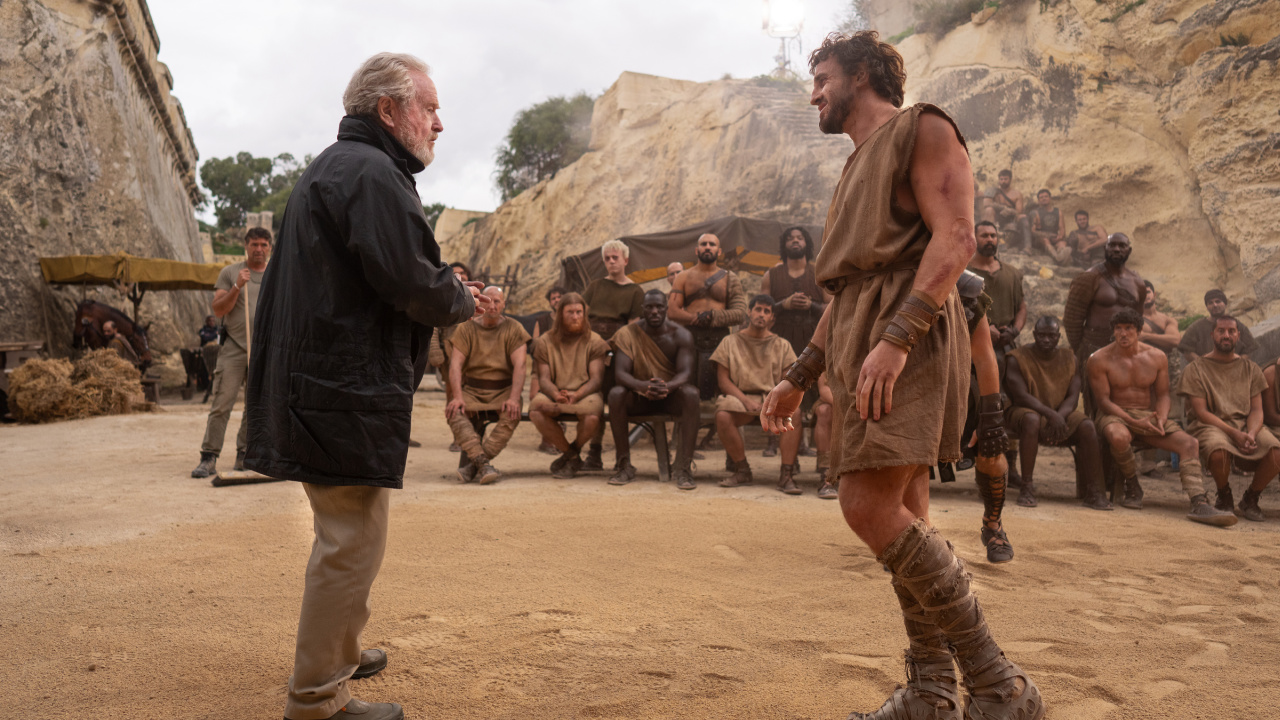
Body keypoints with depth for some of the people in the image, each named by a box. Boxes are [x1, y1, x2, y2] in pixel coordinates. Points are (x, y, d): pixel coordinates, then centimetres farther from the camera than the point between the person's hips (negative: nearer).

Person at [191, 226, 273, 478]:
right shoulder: (230, 273, 6)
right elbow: (218, 309, 0)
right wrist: (237, 287, -13)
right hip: (234, 348, -3)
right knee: (221, 405, -8)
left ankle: (244, 456, 15)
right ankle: (208, 458, -5)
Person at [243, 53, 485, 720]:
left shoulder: (327, 169, 21)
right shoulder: (372, 173, -15)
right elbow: (414, 283, -22)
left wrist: (449, 292, 12)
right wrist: (463, 301, -2)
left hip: (316, 384, 11)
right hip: (351, 395, -11)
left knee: (344, 538, 23)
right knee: (352, 543, -2)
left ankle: (337, 653, 39)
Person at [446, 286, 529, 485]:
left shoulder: (514, 328, 2)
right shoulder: (466, 329, 4)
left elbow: (519, 366, -8)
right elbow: (455, 365, -4)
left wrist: (514, 398, -24)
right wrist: (458, 396, -21)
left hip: (503, 390, -1)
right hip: (472, 389, 1)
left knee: (512, 414, -33)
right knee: (453, 412, -30)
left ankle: (471, 463, -31)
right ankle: (484, 464, -39)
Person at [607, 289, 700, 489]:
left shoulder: (680, 335, -6)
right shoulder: (627, 334, -7)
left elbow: (686, 373, -18)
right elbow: (620, 373, -18)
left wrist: (667, 387, -42)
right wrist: (644, 386, -40)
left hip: (671, 397, 0)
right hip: (639, 398, 0)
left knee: (691, 394, -33)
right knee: (615, 394, -31)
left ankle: (684, 467, -33)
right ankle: (624, 465, -22)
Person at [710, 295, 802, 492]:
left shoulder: (781, 345, 15)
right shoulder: (730, 342, 10)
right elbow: (723, 380, 2)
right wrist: (746, 401, -14)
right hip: (740, 396, -1)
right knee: (722, 415, -34)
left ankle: (786, 475, -28)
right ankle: (742, 470, -14)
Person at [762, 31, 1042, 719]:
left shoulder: (921, 128, 3)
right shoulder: (858, 168, 29)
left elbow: (956, 238, -13)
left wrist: (895, 338, -26)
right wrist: (797, 378, 23)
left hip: (907, 331, -9)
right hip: (857, 339, 9)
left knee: (869, 505, -20)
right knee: (903, 517, 5)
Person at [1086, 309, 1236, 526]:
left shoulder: (1157, 357, 6)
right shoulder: (1099, 360, -7)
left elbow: (1162, 395, 8)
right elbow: (1103, 400, -10)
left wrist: (1161, 419, -14)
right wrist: (1135, 422, -21)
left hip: (1148, 416, 4)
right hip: (1114, 415, -4)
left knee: (1190, 443, -17)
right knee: (1119, 437, -40)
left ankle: (1199, 504, -28)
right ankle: (1132, 487, -12)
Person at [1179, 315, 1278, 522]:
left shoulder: (1250, 368, 14)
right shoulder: (1196, 368, 3)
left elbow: (1257, 410, 7)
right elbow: (1201, 412, -6)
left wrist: (1251, 433, -15)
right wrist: (1234, 434, -18)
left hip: (1246, 425, 4)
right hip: (1211, 426, -3)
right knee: (1218, 451, -38)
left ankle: (1250, 499, 3)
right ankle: (1224, 498, -5)